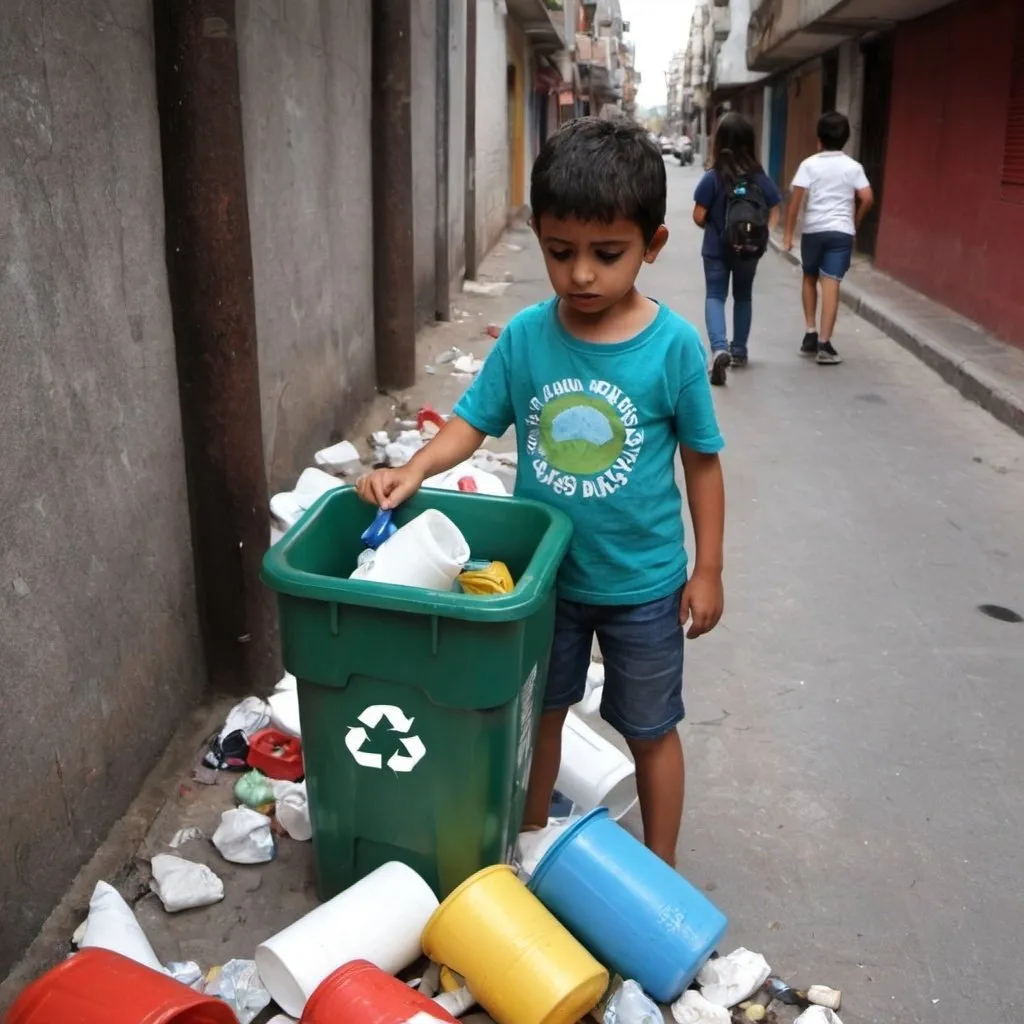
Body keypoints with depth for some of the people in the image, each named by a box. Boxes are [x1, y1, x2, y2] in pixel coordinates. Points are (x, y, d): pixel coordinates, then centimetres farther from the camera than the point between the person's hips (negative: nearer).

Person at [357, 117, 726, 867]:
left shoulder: (674, 346, -17)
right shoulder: (525, 336, -11)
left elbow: (702, 461, -8)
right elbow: (473, 422, -4)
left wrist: (708, 570, -4)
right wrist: (414, 471, -23)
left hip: (641, 584, -2)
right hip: (544, 573, 3)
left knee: (651, 730, 17)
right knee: (539, 714, 21)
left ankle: (661, 872, 40)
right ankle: (531, 843, 46)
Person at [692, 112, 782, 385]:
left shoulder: (712, 177, -13)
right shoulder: (761, 177, -4)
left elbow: (698, 217, -11)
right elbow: (774, 213, -3)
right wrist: (761, 235, 9)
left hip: (716, 248, -3)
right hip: (750, 248, 3)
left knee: (715, 296, 4)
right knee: (743, 297, 19)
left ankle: (719, 348, -19)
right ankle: (739, 351, 28)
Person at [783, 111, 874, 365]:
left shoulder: (809, 164, -1)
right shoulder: (853, 167, 3)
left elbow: (796, 200, -7)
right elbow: (867, 199, -3)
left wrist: (788, 233, -2)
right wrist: (855, 223, 13)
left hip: (813, 230, 0)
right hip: (841, 231, 0)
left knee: (810, 279, 21)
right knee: (831, 284, -4)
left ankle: (810, 333, 18)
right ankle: (824, 343, -9)